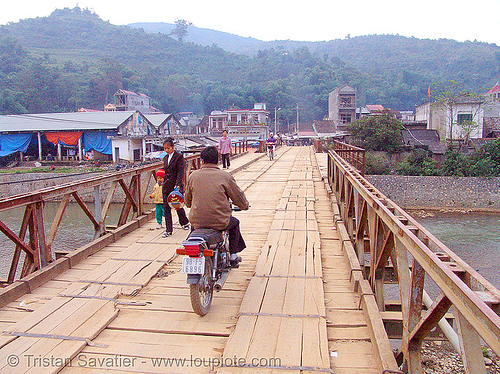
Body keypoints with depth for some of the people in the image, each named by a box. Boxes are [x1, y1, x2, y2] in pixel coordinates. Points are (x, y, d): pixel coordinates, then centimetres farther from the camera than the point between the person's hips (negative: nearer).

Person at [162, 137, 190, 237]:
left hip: (176, 186, -6)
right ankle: (168, 230, 7)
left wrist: (178, 184, -26)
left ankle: (185, 222, 32)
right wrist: (164, 184, 16)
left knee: (178, 206, 5)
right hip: (166, 186, 6)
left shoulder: (179, 156, -8)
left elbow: (180, 172, -15)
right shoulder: (165, 158, 13)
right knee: (166, 208, 1)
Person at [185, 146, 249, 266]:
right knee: (235, 222, 30)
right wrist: (245, 205, 26)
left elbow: (187, 201, 12)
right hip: (220, 222, -2)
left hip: (197, 222, 2)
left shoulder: (193, 176, 2)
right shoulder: (225, 176, -6)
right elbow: (239, 197, 3)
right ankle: (233, 255, 31)